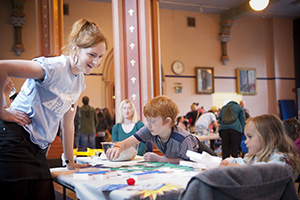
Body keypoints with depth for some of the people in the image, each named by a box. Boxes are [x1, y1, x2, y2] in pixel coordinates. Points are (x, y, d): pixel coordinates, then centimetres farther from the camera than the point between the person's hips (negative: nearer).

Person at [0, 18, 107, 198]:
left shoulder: (80, 81, 12)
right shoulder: (55, 68, -16)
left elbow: (68, 122, 19)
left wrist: (70, 162, 21)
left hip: (39, 148, 8)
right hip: (15, 138, -8)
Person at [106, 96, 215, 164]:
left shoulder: (183, 140, -36)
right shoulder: (149, 130, -23)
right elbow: (126, 143, -24)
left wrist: (159, 159, -29)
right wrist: (118, 148, -48)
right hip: (174, 167, 4)